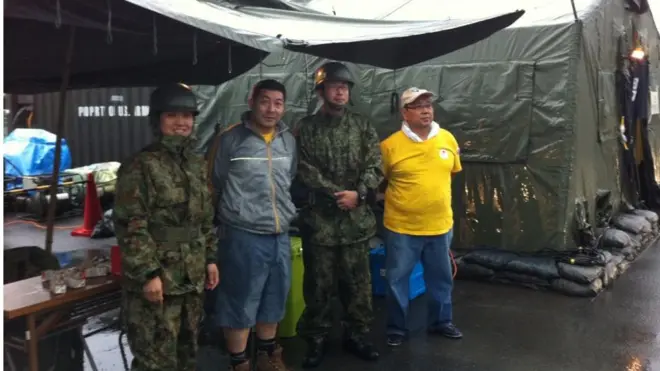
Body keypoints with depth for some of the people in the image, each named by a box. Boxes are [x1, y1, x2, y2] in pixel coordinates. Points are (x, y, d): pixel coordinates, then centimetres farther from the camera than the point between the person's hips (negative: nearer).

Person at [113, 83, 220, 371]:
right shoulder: (140, 166, -12)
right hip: (155, 278, -7)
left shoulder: (198, 165, 12)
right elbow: (130, 226, -16)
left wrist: (211, 259, 14)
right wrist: (147, 273, -19)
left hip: (193, 278, 7)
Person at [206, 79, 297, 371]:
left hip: (280, 235, 6)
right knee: (240, 303, 4)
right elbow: (213, 185, -2)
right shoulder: (230, 139, -10)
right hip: (243, 236, -6)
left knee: (274, 298, 18)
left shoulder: (289, 140, 8)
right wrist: (233, 213, 5)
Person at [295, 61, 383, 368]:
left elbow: (375, 166, 1)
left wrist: (358, 194, -15)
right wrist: (337, 194, -14)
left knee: (358, 282, 10)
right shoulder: (306, 128, 1)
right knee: (319, 283, 7)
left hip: (356, 219, 2)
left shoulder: (362, 126, 8)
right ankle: (316, 340, 21)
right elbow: (305, 170, -7)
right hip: (319, 218, -2)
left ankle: (357, 336, 26)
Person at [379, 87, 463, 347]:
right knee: (397, 279, 8)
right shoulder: (390, 145, -12)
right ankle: (396, 328, 26)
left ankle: (441, 322, 38)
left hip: (440, 225, 4)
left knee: (441, 278, 18)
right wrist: (400, 198, 2)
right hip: (402, 227, -3)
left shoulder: (448, 139, 0)